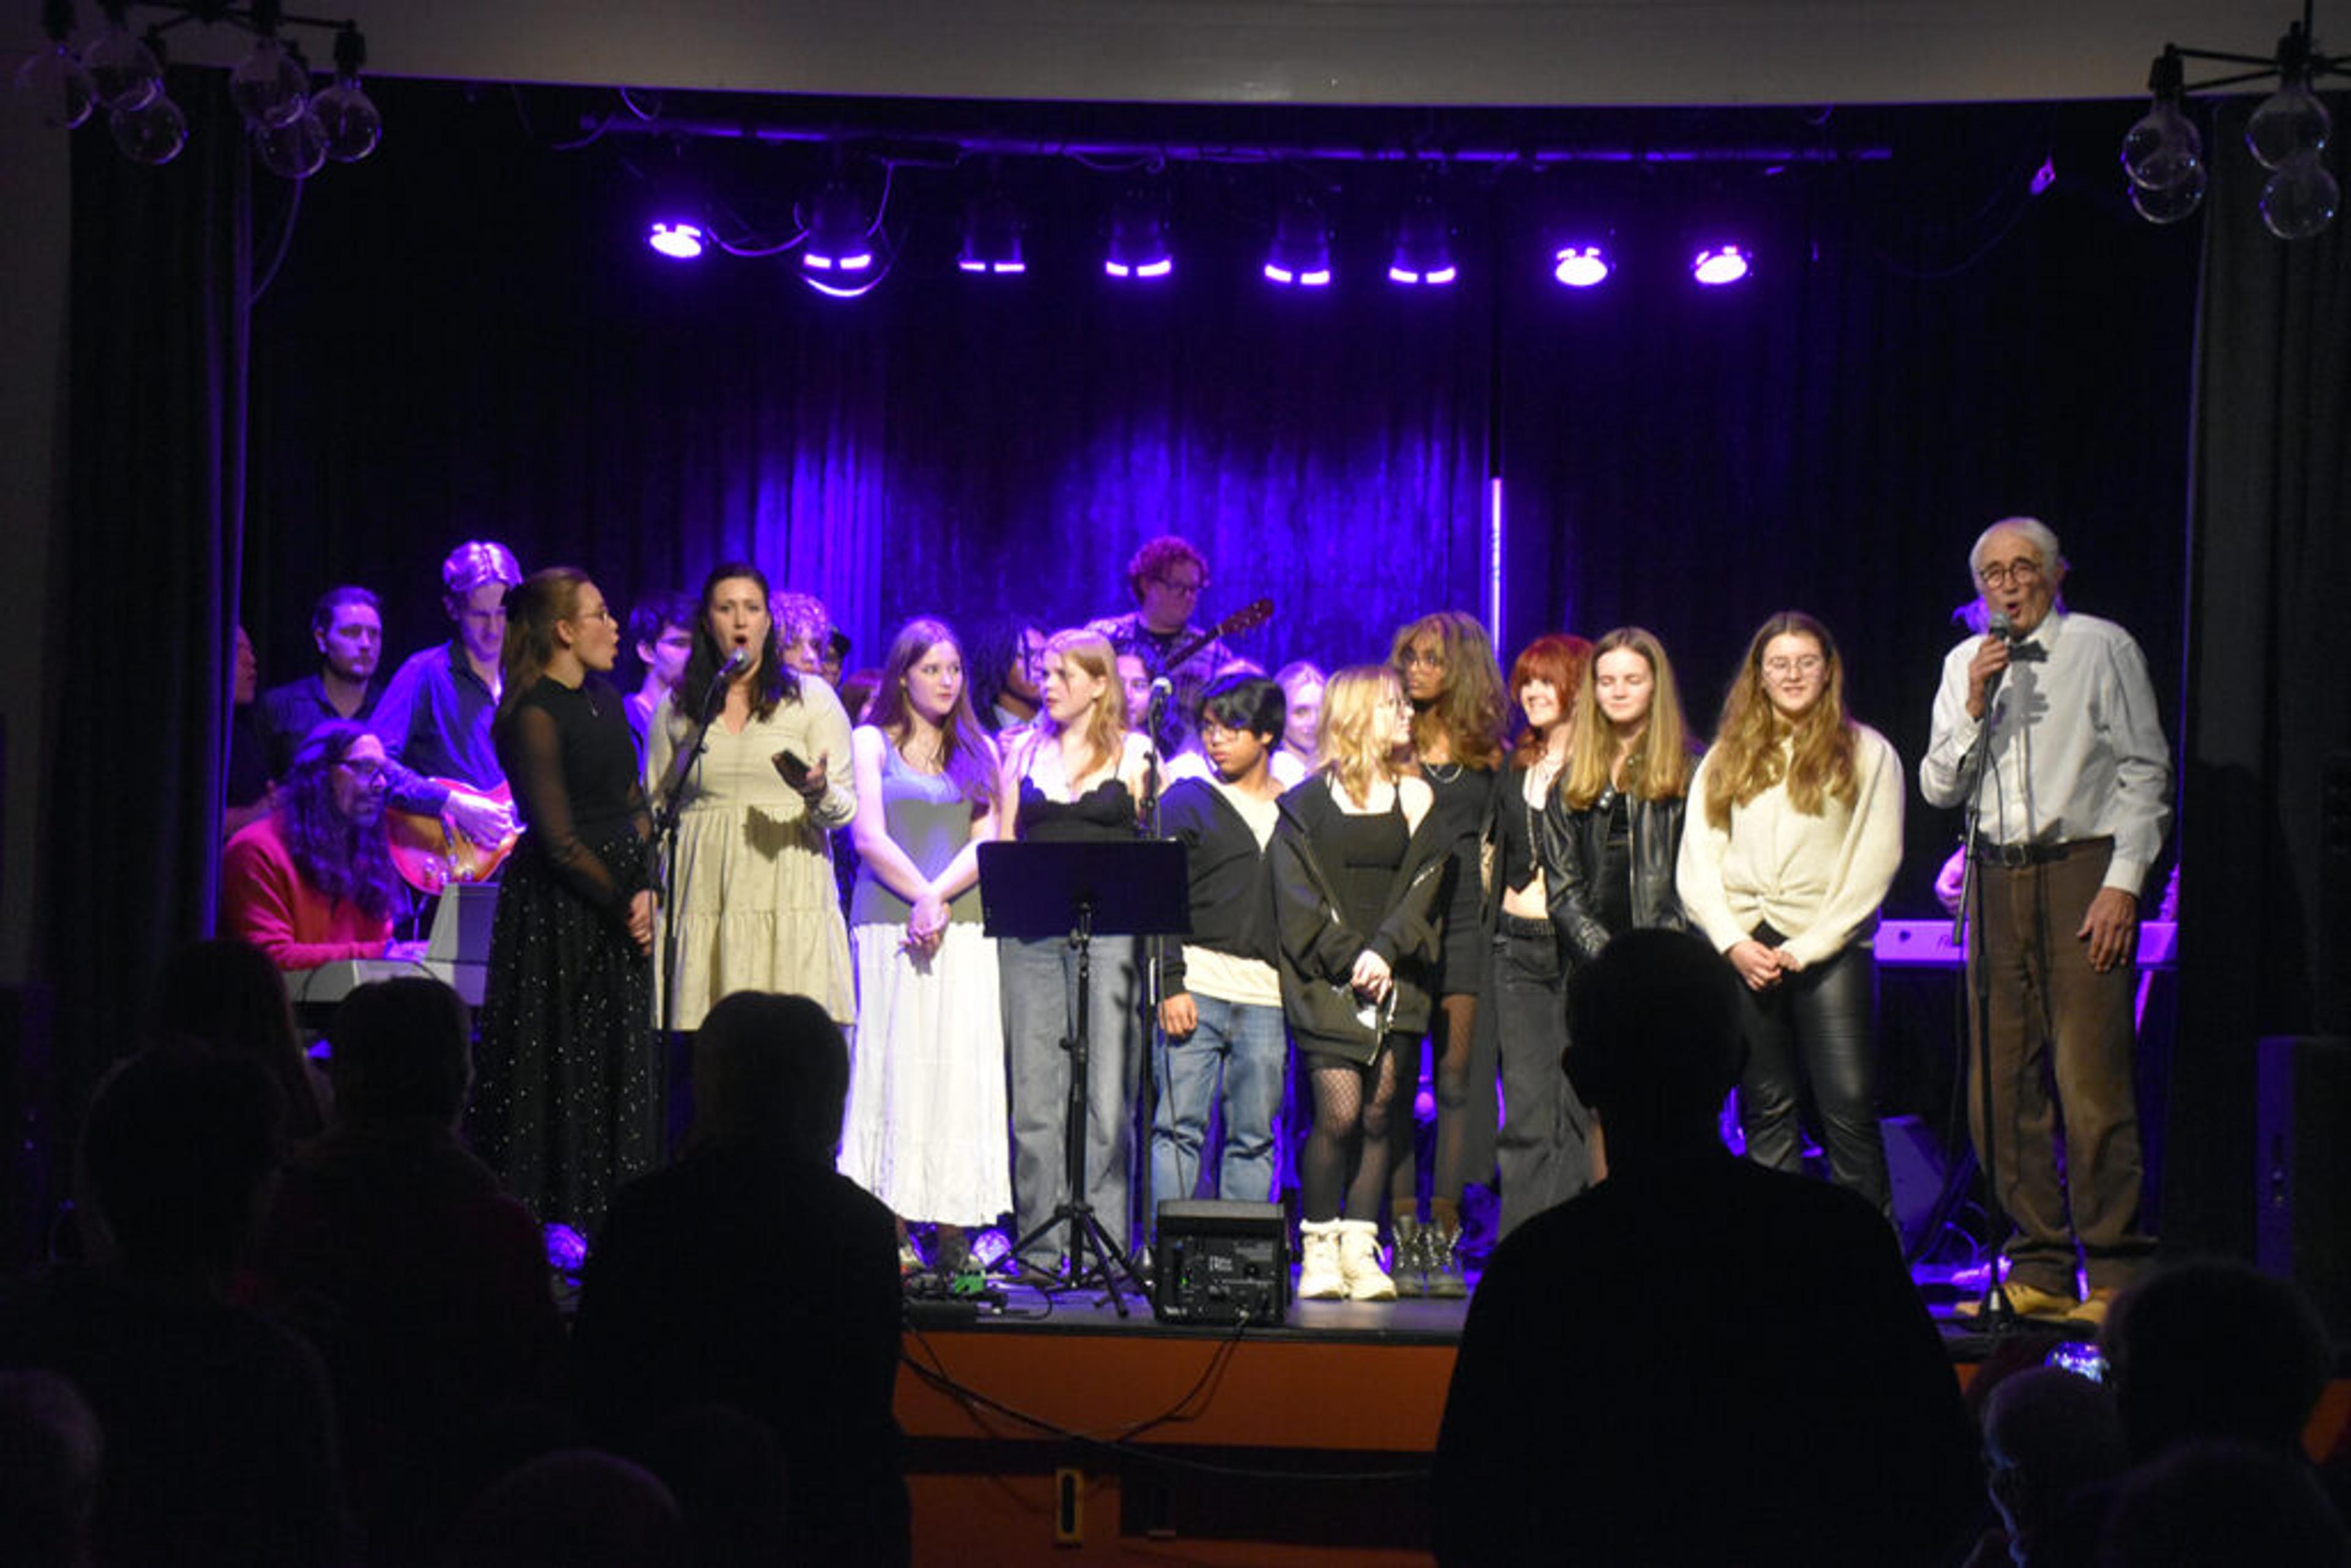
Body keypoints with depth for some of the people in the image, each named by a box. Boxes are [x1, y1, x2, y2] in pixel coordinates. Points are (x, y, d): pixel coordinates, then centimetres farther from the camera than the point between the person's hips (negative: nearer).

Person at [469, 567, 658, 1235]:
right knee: (558, 1057, -3)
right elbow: (559, 840, -15)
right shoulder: (533, 715, -13)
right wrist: (623, 903, -10)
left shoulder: (604, 698, 11)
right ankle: (544, 1219, 4)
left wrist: (646, 890, -4)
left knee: (620, 1052, 8)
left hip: (618, 898, 8)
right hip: (559, 905, -8)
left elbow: (635, 804, 11)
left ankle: (596, 1216, 15)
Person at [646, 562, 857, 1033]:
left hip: (790, 902, -1)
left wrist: (819, 794, -18)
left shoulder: (813, 698, 8)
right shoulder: (676, 710, 13)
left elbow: (846, 809, 5)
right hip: (705, 901, 1)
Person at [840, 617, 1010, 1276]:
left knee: (960, 1067, -3)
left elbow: (988, 840, 5)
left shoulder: (979, 750, 16)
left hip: (963, 926, 3)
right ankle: (891, 1228, -7)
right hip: (889, 920, -2)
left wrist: (939, 899, -10)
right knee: (893, 1061, -7)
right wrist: (922, 899, -11)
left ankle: (951, 1232, -1)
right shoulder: (870, 742, 8)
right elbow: (869, 837, -2)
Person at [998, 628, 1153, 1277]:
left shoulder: (1135, 755, 8)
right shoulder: (1024, 753, 17)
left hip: (1109, 930, -3)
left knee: (1105, 1097, -5)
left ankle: (1103, 1243, -2)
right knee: (1034, 1096, 1)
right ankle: (1040, 1245, 5)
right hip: (1030, 929, 3)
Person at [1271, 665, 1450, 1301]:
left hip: (1394, 979, 3)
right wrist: (1349, 960, -12)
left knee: (1380, 1115, -1)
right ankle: (1319, 1249, -3)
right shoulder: (1309, 801, 5)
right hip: (1327, 981, -3)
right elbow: (1298, 893, -2)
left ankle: (1360, 1250, 5)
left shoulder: (1416, 797, 13)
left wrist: (1384, 951, -11)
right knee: (1340, 1112, -13)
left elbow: (1423, 884, 4)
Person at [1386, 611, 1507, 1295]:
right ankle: (1406, 1241, 0)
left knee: (1457, 1078, -1)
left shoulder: (1487, 754, 11)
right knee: (1398, 1079, -3)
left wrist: (1492, 881, -2)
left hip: (1463, 924, 1)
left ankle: (1444, 1239, 3)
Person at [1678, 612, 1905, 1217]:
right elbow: (1696, 863, 10)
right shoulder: (1726, 759, 16)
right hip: (1742, 950, 3)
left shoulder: (1867, 754, 7)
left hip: (1829, 948, -3)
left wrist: (1806, 949, -8)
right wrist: (1733, 944, -5)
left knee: (1850, 1108, -11)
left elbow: (1875, 862, -1)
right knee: (1767, 1111, 4)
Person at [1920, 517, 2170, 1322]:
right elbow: (1938, 788, 12)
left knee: (2092, 1082, -11)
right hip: (1996, 882, 5)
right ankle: (2039, 1272, 10)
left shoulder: (2102, 649, 2)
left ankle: (2116, 1276, -6)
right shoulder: (1965, 665, 14)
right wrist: (1975, 707, -4)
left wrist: (2122, 884, -9)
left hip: (2082, 871, -5)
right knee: (2002, 1088, 2)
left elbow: (2145, 772, -1)